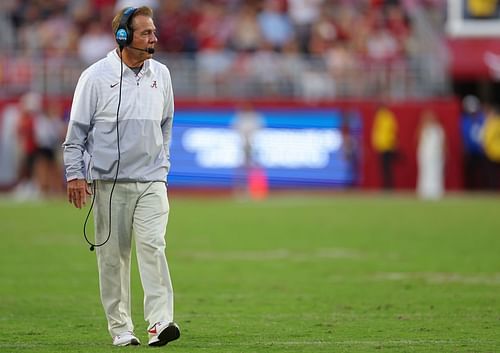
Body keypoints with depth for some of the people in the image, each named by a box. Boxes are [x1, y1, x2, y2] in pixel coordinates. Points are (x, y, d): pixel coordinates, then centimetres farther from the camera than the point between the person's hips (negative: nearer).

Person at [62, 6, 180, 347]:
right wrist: (75, 174, -5)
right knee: (113, 255, 1)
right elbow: (77, 130, -1)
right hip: (109, 181, -2)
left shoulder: (161, 74, 7)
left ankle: (160, 322, -21)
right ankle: (120, 328, 8)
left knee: (153, 246, -13)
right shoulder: (96, 76, -5)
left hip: (151, 180, 2)